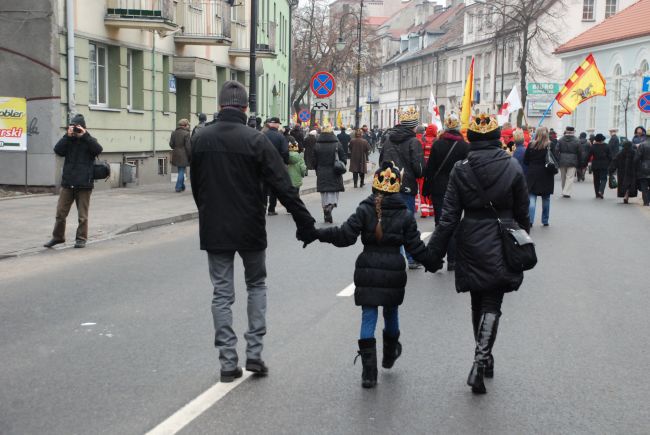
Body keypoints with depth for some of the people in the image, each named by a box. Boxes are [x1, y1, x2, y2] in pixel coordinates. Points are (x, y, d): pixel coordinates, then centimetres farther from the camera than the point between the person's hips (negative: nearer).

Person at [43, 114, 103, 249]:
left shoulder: (89, 141, 4)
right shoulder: (68, 141, 9)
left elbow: (98, 149, -17)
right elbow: (57, 150, -8)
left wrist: (84, 135, -18)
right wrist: (68, 136, -14)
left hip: (84, 185, -2)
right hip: (67, 183, 2)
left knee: (83, 215, 3)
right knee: (60, 213, 5)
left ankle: (81, 238, 13)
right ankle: (58, 237, 18)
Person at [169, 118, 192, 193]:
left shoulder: (174, 133, 5)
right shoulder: (186, 133, -14)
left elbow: (171, 144, 6)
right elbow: (188, 146, -15)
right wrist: (190, 156, -6)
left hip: (176, 155, 6)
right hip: (183, 155, -6)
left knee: (180, 171, 18)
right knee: (182, 171, 1)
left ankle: (182, 187, 28)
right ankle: (178, 187, -1)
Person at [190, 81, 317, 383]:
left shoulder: (200, 139, -1)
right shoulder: (255, 140, -12)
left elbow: (196, 186, 9)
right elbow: (283, 186, -13)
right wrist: (305, 224, -8)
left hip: (214, 230, 2)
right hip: (249, 229, -2)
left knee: (222, 293, 9)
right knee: (256, 285, 17)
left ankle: (228, 362, 8)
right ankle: (254, 353, 11)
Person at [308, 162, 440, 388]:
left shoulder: (365, 210, -6)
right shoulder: (405, 215, -2)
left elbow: (345, 235, -12)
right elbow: (416, 247, 0)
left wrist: (317, 233, -4)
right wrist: (434, 263, 13)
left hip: (368, 273, -1)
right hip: (393, 273, 1)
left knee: (368, 318, 1)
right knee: (391, 313, 21)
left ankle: (369, 372, -4)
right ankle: (390, 354, 44)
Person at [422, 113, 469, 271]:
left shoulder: (437, 144, -4)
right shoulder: (465, 146, -5)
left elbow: (430, 168, -2)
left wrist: (427, 190, 5)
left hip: (438, 189, 0)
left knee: (440, 223, 7)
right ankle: (452, 261, 6)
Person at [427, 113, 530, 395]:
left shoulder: (461, 170, -7)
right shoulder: (513, 168, -5)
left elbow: (449, 217, -9)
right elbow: (522, 213, 2)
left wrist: (434, 252, -3)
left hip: (471, 246, 1)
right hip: (501, 247, -1)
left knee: (478, 303, 17)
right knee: (492, 305, 3)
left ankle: (484, 360, 28)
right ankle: (481, 360, -14)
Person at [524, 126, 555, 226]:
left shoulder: (531, 145, -4)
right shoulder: (551, 146, -7)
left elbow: (525, 161, 1)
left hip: (532, 174, 0)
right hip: (546, 175, 0)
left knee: (531, 198, 1)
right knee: (546, 199, 12)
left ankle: (530, 220, -11)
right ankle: (545, 221, 18)